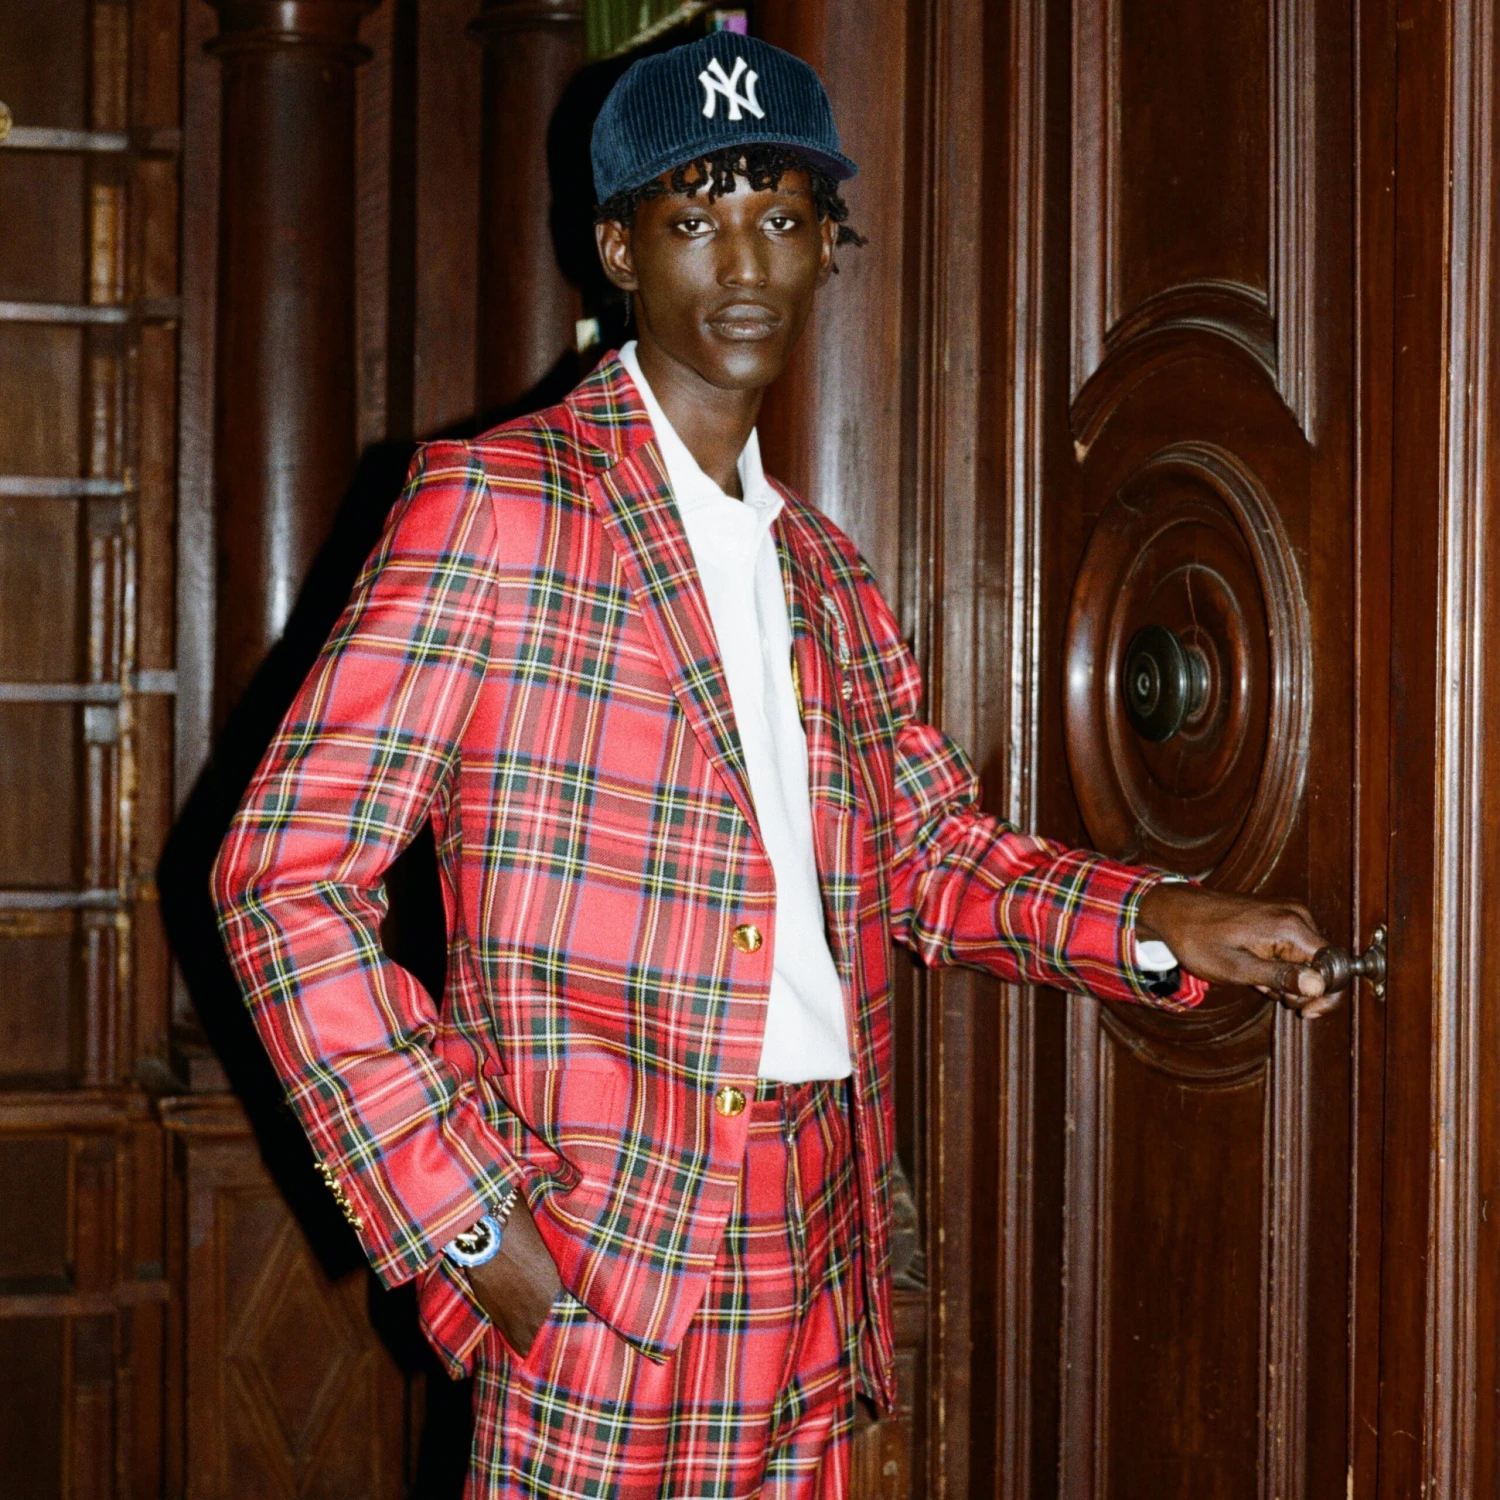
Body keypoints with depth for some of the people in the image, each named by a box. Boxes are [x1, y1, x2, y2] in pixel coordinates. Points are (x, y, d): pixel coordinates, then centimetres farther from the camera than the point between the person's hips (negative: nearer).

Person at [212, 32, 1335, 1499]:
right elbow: (286, 872, -10)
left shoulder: (827, 578, 17)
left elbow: (934, 850, 21)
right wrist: (464, 1215, -15)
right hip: (600, 1256, -6)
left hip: (815, 1251, 6)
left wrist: (1161, 922, 2)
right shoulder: (495, 500, -6)